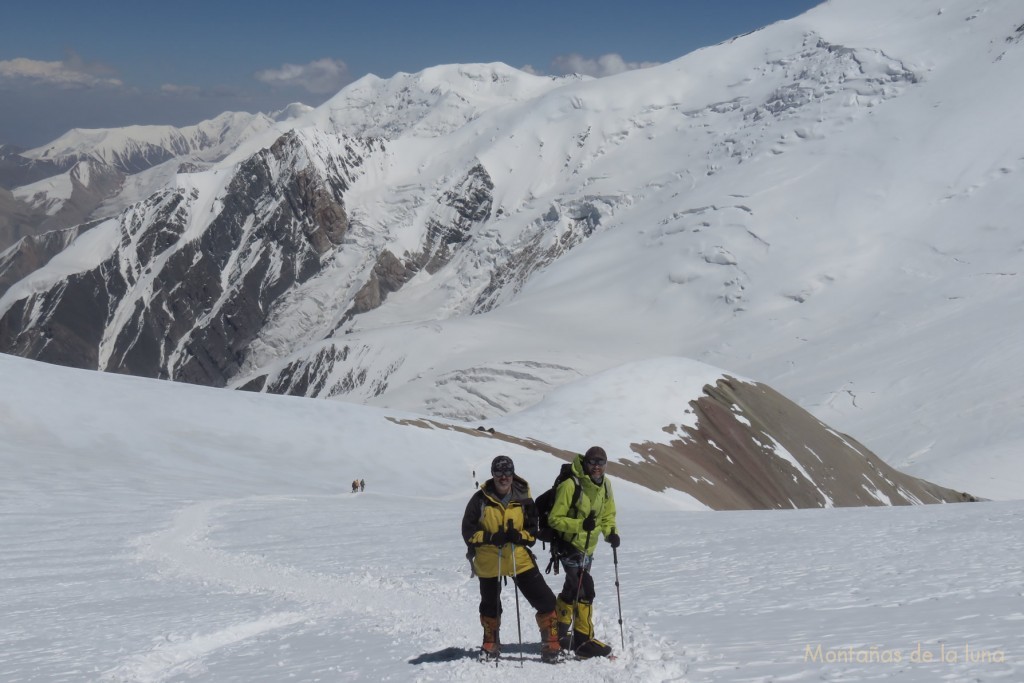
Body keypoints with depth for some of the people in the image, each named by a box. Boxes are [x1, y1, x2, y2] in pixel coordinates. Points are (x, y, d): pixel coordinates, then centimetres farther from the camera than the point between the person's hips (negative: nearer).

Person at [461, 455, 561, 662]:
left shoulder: (523, 499, -4)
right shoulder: (481, 499, -9)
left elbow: (533, 530, 3)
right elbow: (468, 530, -7)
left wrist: (520, 536, -18)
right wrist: (490, 537, -22)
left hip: (519, 559, 0)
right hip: (489, 561, 0)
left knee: (545, 601, -7)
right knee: (490, 606, 19)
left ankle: (551, 644, 5)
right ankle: (491, 645, 40)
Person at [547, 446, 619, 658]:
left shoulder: (605, 485, 1)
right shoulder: (570, 485, -21)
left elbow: (607, 514, 14)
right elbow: (554, 519, -19)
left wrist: (610, 532, -5)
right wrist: (581, 524, -31)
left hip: (588, 547, 8)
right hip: (569, 546, -8)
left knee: (572, 590, 16)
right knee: (585, 590, -15)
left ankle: (558, 633, 29)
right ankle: (583, 640, -4)